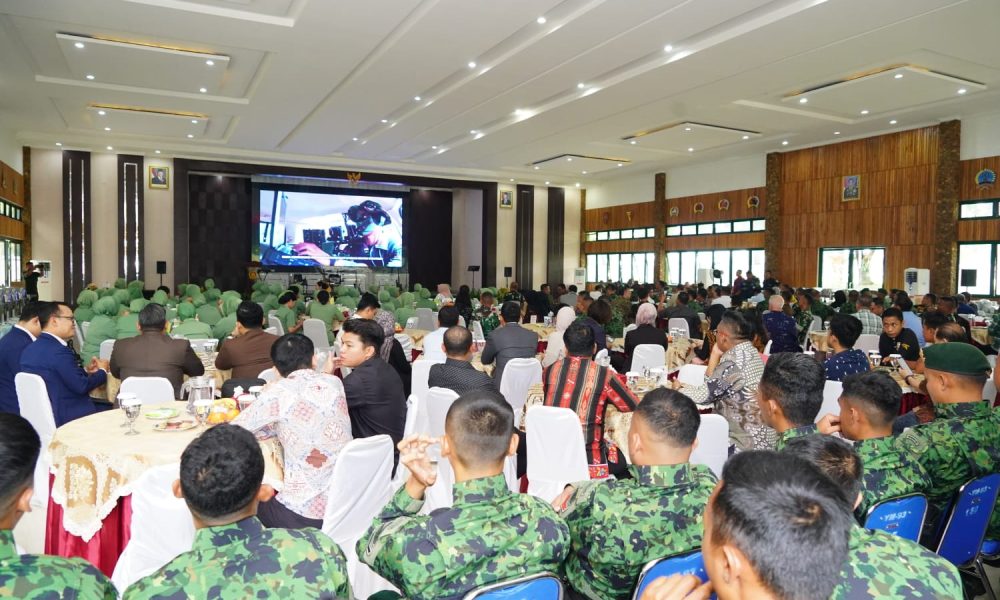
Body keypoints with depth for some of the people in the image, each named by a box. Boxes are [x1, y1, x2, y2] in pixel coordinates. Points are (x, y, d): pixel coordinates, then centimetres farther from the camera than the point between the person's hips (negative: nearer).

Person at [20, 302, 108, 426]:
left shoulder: (30, 349, 5)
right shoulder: (59, 351, -22)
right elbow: (81, 386, -19)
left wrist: (86, 370, 11)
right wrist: (102, 371, -3)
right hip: (66, 418, -9)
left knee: (107, 406, 15)